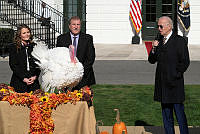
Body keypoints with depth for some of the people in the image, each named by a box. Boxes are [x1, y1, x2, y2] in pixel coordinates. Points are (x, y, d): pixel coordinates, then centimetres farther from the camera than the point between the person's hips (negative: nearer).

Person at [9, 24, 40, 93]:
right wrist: (23, 78, -11)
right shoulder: (13, 47, 2)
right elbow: (13, 65, -3)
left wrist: (35, 76, -7)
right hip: (19, 82, -2)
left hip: (33, 81, 2)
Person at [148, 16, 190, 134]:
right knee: (166, 114, 12)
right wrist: (154, 49, -6)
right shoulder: (159, 40, 12)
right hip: (162, 84, 6)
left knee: (179, 113, -2)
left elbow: (185, 62, -9)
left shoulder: (180, 41, -7)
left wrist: (176, 76, -9)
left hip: (174, 84, -6)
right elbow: (152, 60, 11)